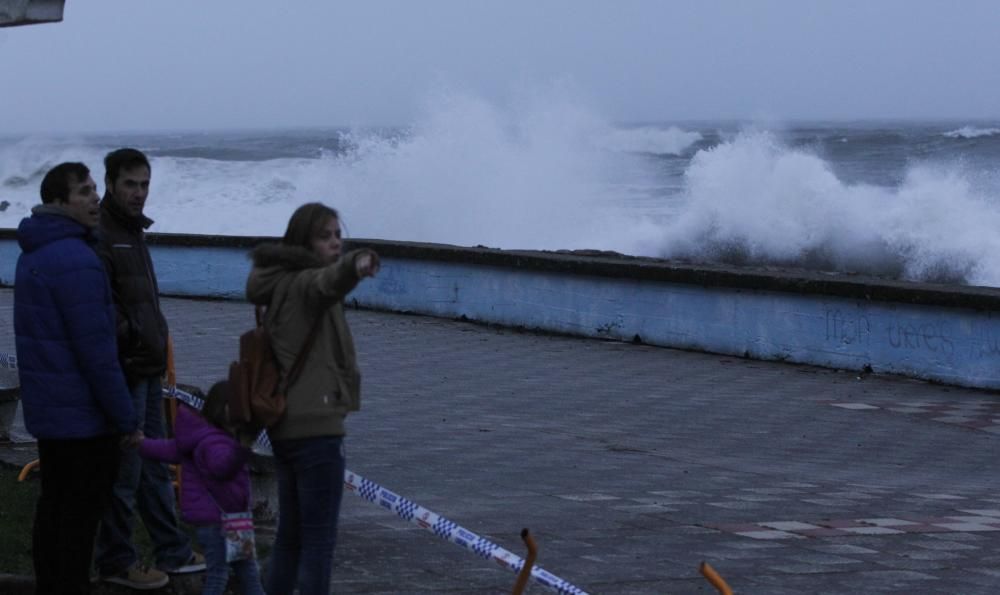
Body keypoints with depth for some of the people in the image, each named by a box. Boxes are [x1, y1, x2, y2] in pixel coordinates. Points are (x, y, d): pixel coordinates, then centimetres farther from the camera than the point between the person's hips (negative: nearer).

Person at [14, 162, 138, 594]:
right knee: (81, 514, -2)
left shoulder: (33, 256, 12)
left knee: (53, 505, 17)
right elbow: (97, 351, -23)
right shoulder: (76, 261, -21)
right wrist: (127, 419, -16)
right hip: (82, 414, -10)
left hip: (45, 410, 10)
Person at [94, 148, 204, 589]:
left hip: (146, 371, 10)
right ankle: (115, 561, 9)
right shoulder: (100, 236, -16)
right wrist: (130, 338, -21)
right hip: (123, 371, -10)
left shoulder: (131, 230, 16)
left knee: (155, 467, 17)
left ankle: (173, 552, 26)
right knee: (124, 470, -2)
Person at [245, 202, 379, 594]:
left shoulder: (283, 286, 18)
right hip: (316, 426, -10)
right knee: (319, 538, -7)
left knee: (291, 534, 17)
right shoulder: (303, 283, -11)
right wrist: (354, 267, -57)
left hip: (285, 425, 10)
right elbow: (328, 282, -35)